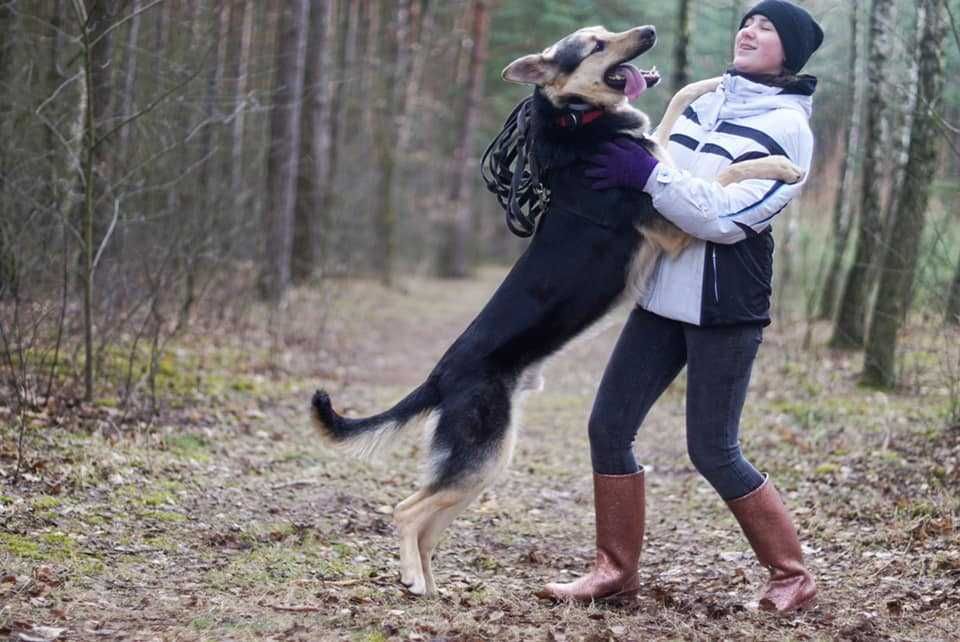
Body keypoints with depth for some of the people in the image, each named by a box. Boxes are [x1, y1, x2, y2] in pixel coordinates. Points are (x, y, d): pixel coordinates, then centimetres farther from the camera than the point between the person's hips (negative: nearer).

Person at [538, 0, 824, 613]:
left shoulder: (788, 127, -9)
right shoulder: (700, 99, 11)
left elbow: (726, 216, -19)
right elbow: (661, 175, 22)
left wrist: (646, 173, -21)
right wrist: (617, 161, 3)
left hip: (726, 305, -7)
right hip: (664, 294, 7)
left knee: (713, 452, -2)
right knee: (609, 426, 3)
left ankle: (793, 576, 15)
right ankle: (617, 569, 16)